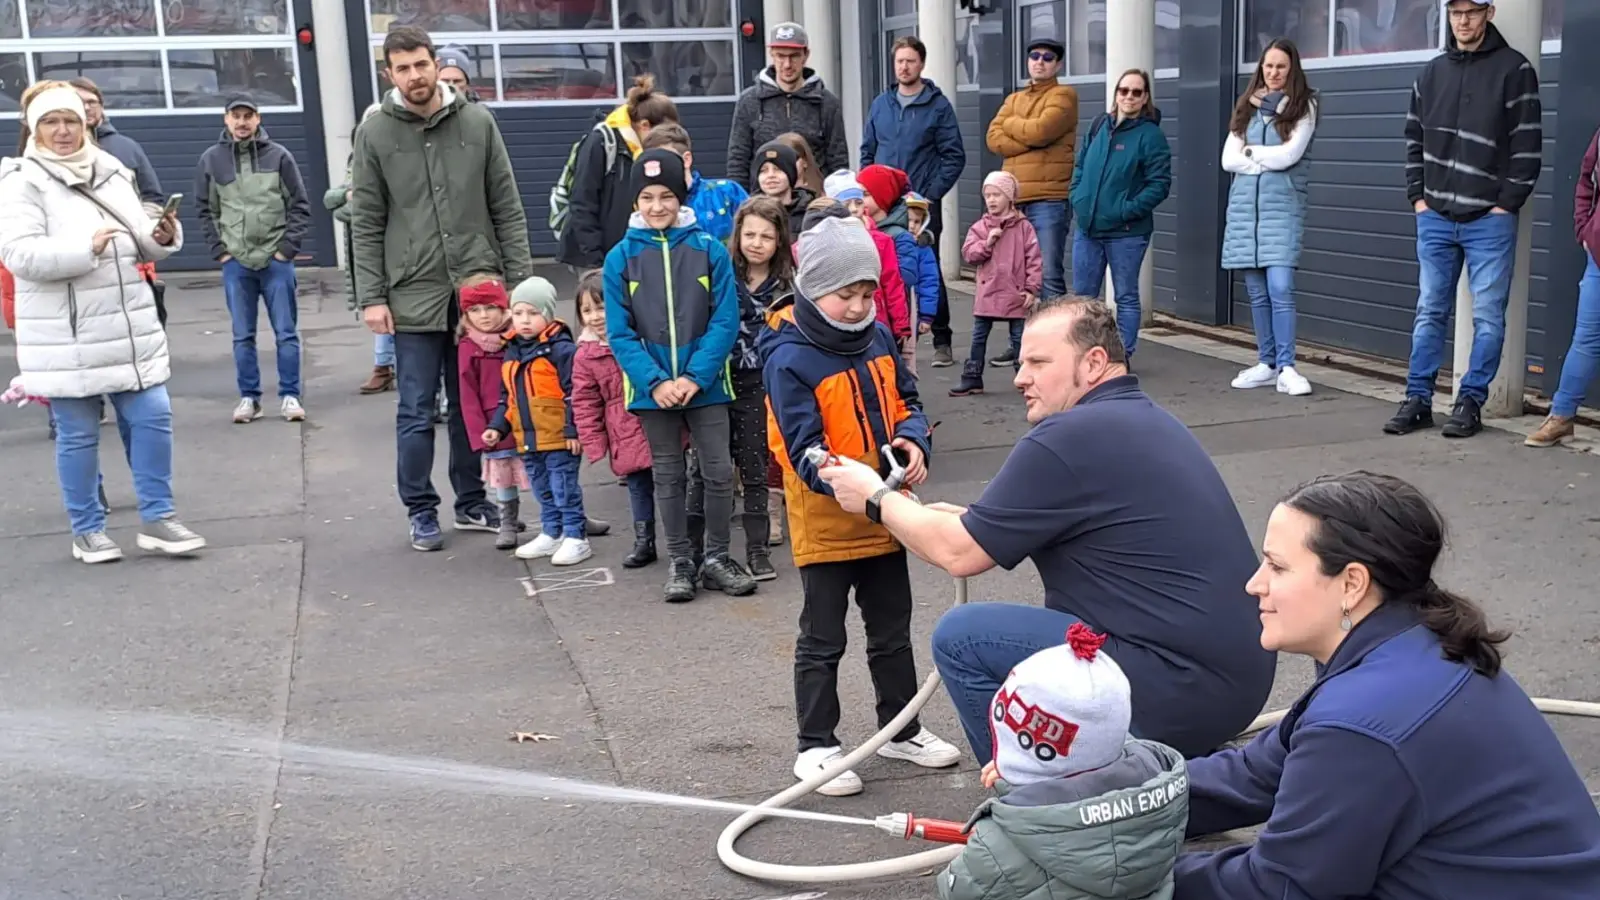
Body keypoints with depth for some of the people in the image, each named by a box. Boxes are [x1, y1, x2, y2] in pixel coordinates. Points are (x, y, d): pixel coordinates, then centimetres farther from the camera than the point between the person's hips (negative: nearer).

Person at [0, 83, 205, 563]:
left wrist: (162, 236, -5)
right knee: (77, 435, 5)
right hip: (66, 338, -5)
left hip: (130, 327, 5)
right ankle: (87, 529, 19)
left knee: (152, 418, 4)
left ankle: (156, 518, 16)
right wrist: (86, 247, -28)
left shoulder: (112, 171, 11)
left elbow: (140, 244, 17)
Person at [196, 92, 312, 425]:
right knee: (243, 336, 6)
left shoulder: (279, 156, 1)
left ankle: (290, 396, 10)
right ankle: (249, 397, 15)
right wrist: (220, 250, 0)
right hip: (235, 262, 1)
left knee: (286, 332, 2)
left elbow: (300, 207, 1)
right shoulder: (211, 159, 5)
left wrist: (287, 248, -5)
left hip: (276, 260, -1)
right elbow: (206, 211, 8)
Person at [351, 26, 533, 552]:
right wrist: (371, 297, -5)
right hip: (414, 296, -1)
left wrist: (520, 280, 0)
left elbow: (507, 208, 5)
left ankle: (472, 502, 24)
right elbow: (366, 224, 1)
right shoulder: (374, 134, 1)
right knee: (417, 412, 4)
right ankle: (421, 511, 17)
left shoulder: (478, 123, 3)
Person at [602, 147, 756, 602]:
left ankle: (717, 560, 20)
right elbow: (619, 332, -5)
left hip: (705, 385, 0)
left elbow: (725, 321, -7)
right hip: (652, 388, 1)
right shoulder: (621, 257, -3)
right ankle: (680, 563, 23)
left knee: (719, 472, 4)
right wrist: (656, 381, -15)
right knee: (668, 476, 11)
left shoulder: (710, 250, -5)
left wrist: (695, 377, -16)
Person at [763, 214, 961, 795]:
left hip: (885, 518, 7)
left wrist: (913, 442, -12)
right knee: (822, 640, 6)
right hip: (825, 524, -6)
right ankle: (816, 746, 19)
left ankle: (901, 729, 35)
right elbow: (804, 450, -23)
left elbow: (906, 402, 10)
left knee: (893, 629, 19)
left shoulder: (879, 337, 2)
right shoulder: (789, 360, -19)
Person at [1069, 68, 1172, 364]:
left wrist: (1128, 210, -17)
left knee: (1126, 296, 7)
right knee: (1083, 295, 11)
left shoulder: (1150, 135, -8)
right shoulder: (1098, 125, 8)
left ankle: (1123, 356, 14)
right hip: (1086, 227, 5)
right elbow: (1080, 166, 17)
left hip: (1126, 232, -5)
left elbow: (1160, 184, -12)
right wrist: (1077, 199, 3)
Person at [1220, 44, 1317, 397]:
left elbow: (1289, 155, -11)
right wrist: (1269, 160, -6)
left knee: (1280, 289, -14)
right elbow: (1228, 159, 5)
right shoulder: (1247, 107, 14)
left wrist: (1252, 151, 2)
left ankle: (1286, 368, -11)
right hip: (1245, 205, 4)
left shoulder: (1303, 107, 2)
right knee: (1257, 292, 7)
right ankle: (1266, 364, 14)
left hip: (1283, 206, -4)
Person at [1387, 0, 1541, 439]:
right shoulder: (1432, 72, 11)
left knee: (1487, 316, 1)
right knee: (1429, 312, 8)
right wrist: (1418, 196, 7)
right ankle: (1418, 399, 13)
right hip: (1435, 218, 4)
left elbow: (1528, 145, -6)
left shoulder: (1513, 69, -3)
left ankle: (1471, 402, 8)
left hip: (1489, 220, -4)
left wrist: (1506, 204, -10)